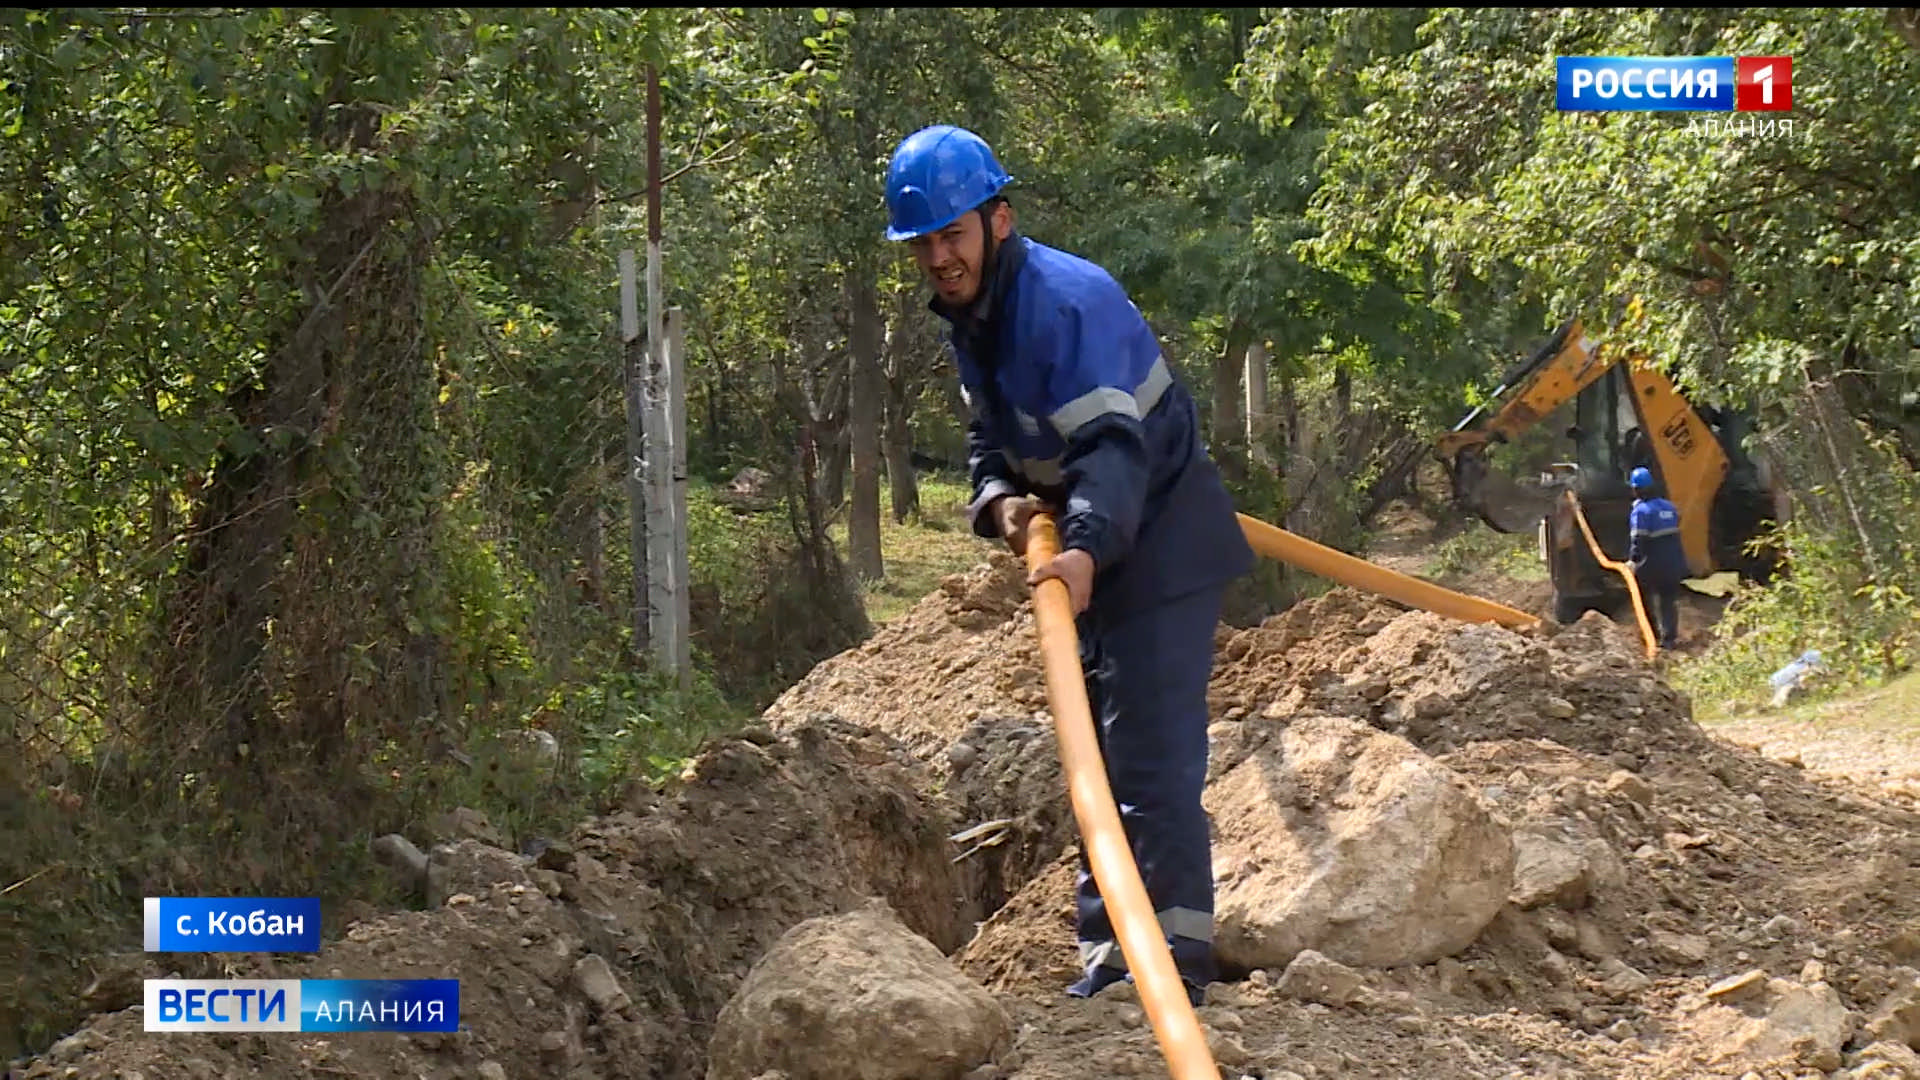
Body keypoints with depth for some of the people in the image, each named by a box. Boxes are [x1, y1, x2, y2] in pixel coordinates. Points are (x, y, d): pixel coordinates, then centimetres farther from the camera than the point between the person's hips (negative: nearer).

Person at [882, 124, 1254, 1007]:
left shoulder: (1069, 302, -27)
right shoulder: (966, 314, 5)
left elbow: (1111, 444, -38)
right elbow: (991, 436, 12)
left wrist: (1087, 545, -54)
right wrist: (999, 501, -11)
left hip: (1163, 544, -10)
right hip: (1095, 548, 10)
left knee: (1153, 757, -17)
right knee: (1099, 759, 14)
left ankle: (1176, 959, -16)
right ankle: (1107, 955, 21)